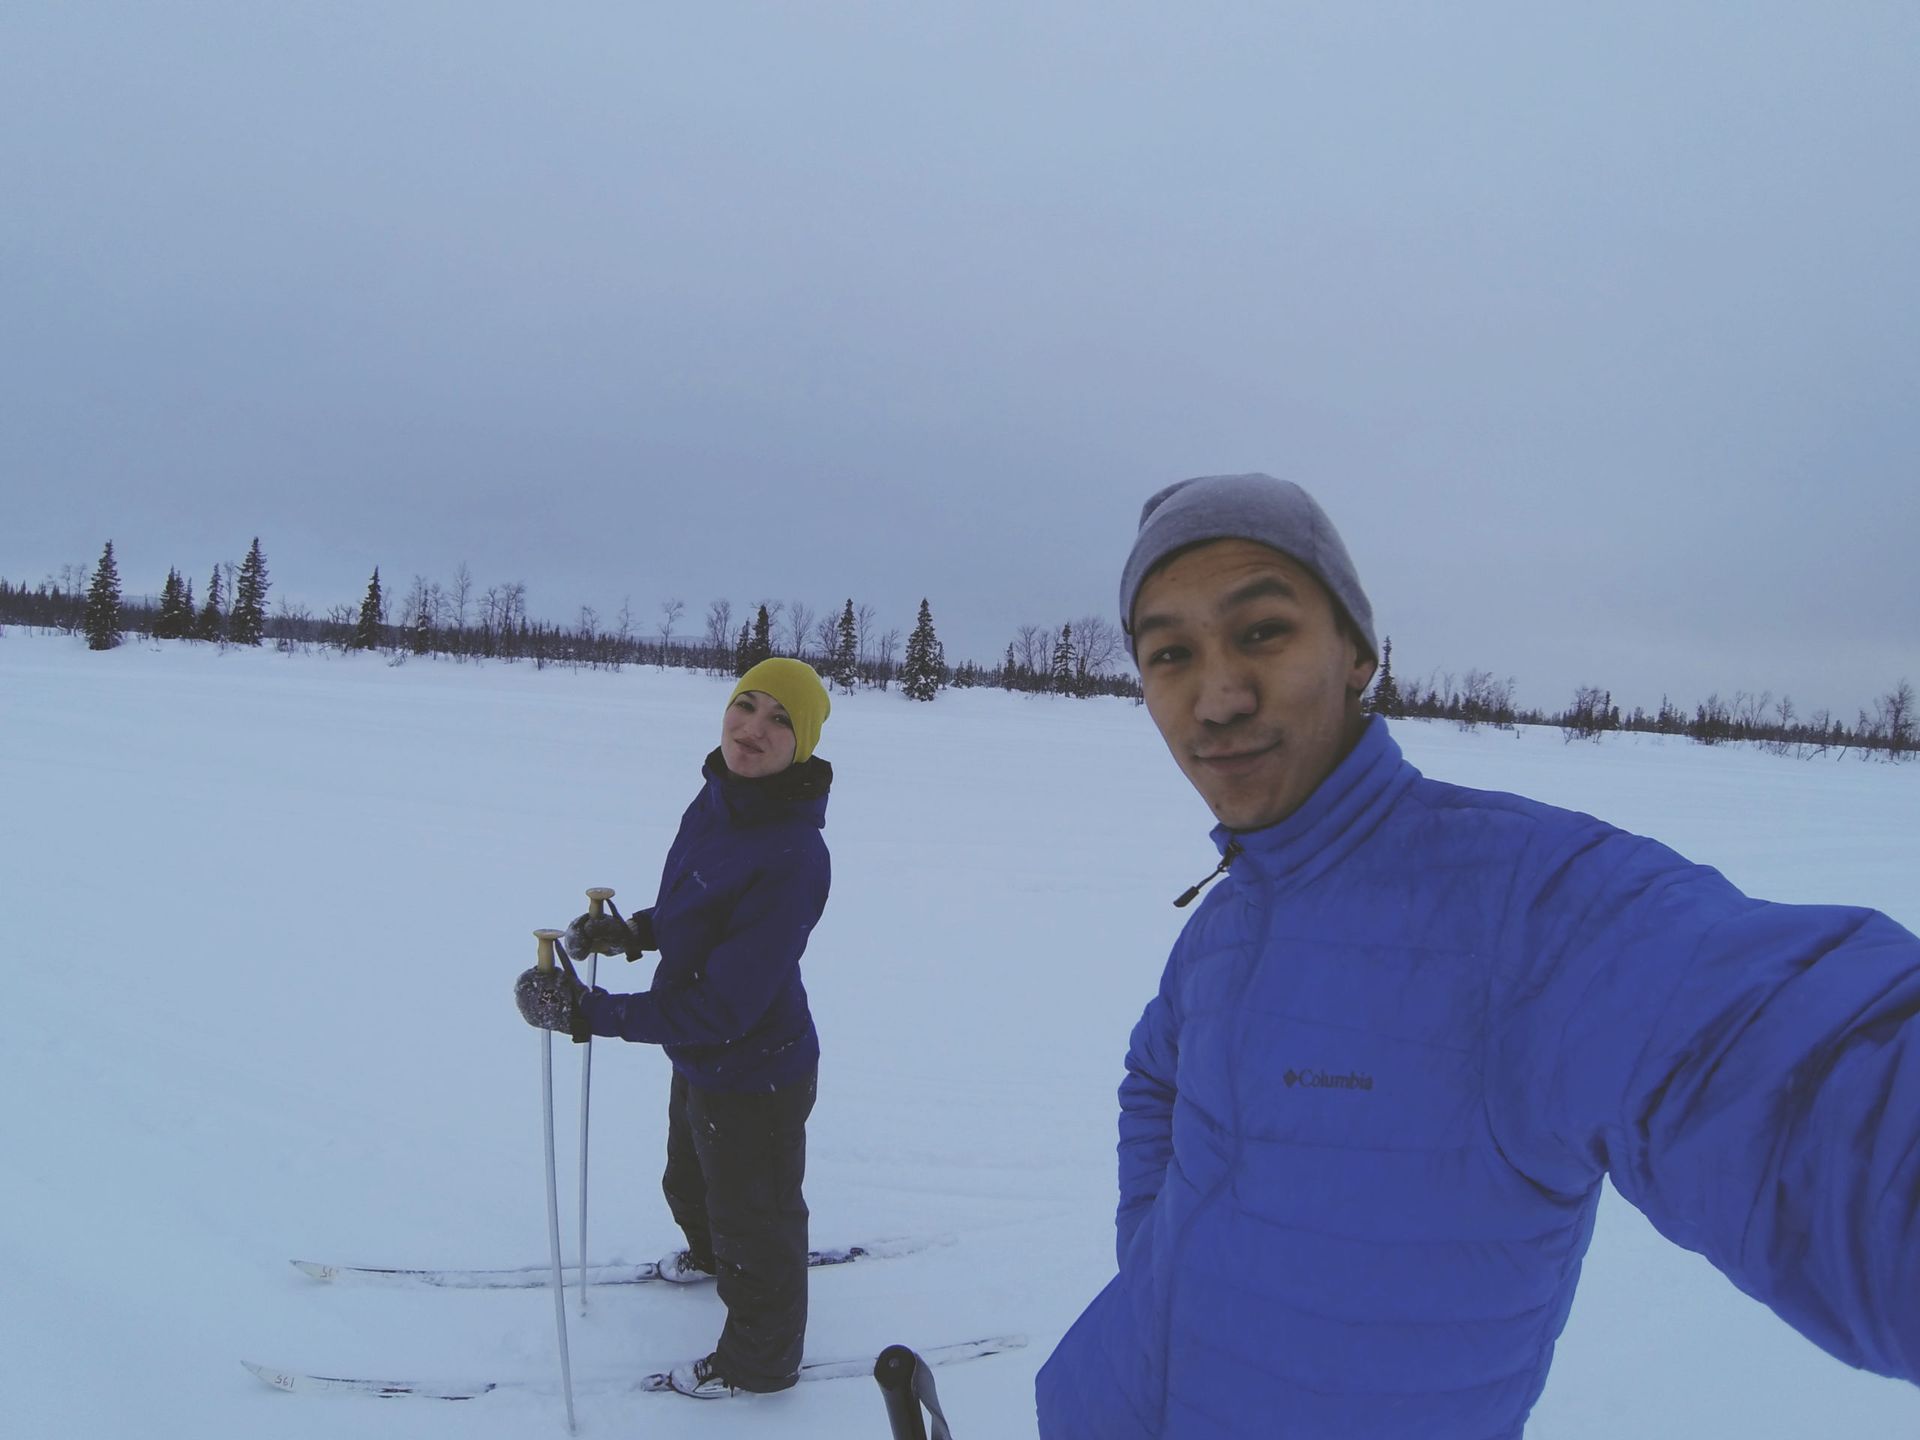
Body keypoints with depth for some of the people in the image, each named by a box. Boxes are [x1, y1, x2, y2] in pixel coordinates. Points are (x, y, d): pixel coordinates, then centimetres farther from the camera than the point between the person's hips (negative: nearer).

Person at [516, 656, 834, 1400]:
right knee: (691, 1184, 36)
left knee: (752, 1226, 19)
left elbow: (724, 1005, -33)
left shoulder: (793, 855, -36)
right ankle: (711, 1255, 69)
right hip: (698, 1060, 9)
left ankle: (759, 1359, 47)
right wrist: (635, 930, -3)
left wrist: (590, 1013, -32)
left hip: (754, 1078, -8)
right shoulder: (714, 802, -10)